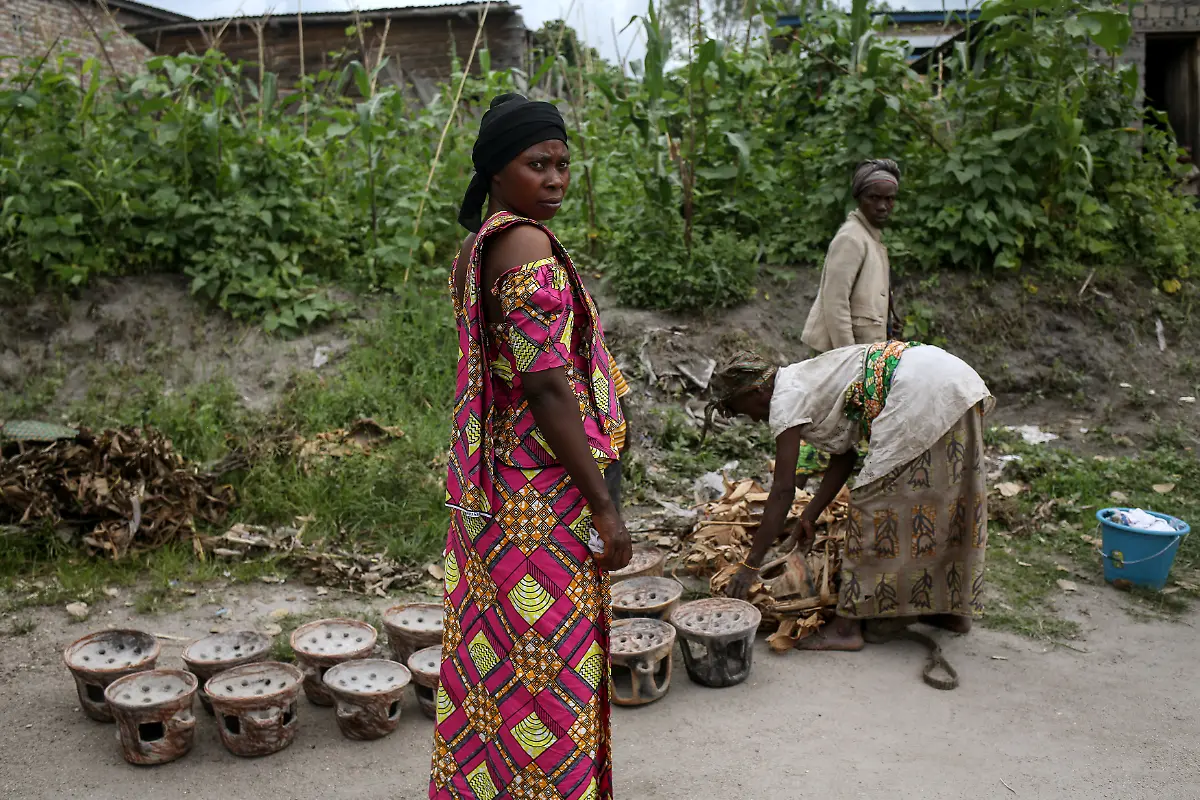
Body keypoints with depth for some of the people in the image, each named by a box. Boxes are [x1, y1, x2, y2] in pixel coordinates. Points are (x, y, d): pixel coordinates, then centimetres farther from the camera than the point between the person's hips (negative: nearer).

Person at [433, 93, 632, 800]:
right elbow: (547, 389, -23)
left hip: (491, 493, 10)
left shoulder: (477, 248, 11)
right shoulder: (529, 247, -19)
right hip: (543, 498, -10)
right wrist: (604, 506, -18)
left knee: (495, 657, 21)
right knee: (546, 670, 4)